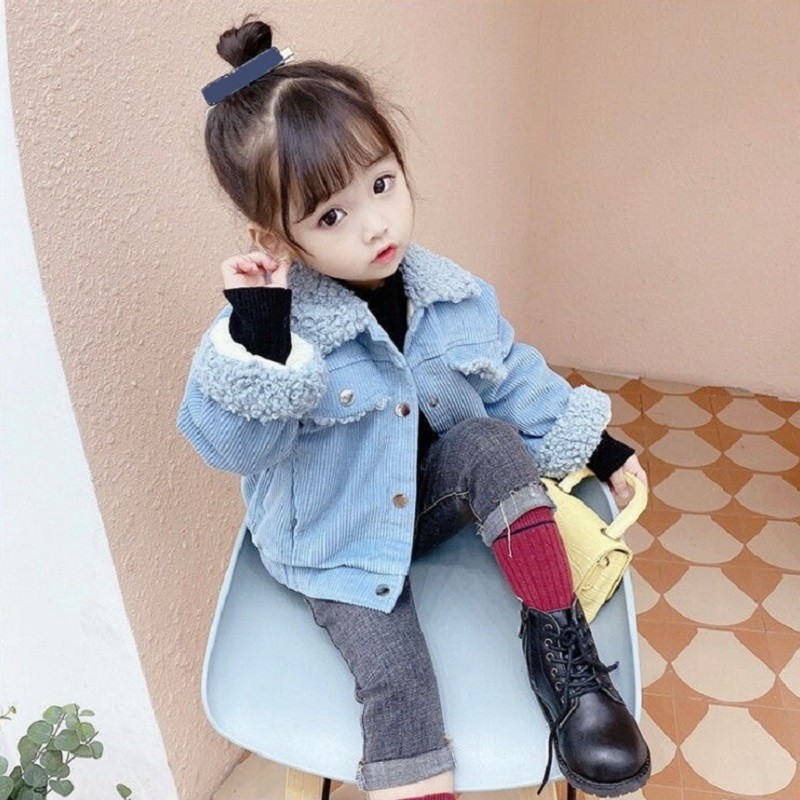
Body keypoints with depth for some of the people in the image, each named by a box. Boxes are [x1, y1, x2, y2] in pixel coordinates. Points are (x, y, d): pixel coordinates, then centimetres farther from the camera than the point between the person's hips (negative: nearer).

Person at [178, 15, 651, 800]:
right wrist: (254, 333, -42)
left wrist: (595, 448, 6)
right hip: (339, 547, -3)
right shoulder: (273, 321, -22)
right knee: (394, 677, -17)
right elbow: (231, 442, -29)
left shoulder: (453, 297, -8)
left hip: (435, 494, 4)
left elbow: (516, 378, 6)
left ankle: (560, 642, -18)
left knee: (491, 443, -24)